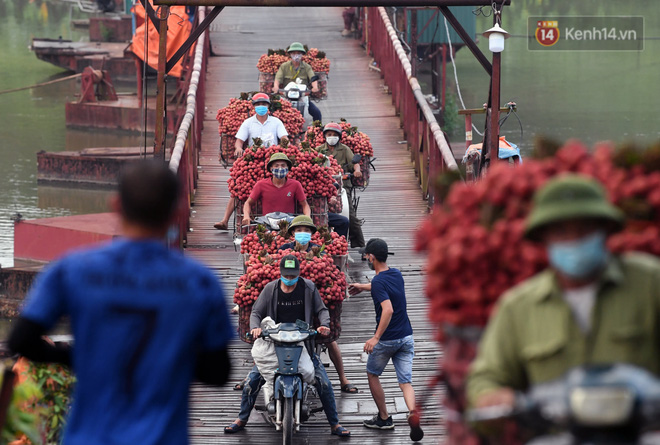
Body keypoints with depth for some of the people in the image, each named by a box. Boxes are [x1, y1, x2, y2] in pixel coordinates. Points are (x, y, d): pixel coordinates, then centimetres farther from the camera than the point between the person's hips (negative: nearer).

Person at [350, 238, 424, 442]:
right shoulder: (396, 274, 6)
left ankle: (384, 418, 24)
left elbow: (388, 309, -32)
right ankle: (413, 413, -24)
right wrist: (363, 286, 43)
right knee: (405, 381, 3)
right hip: (406, 337, 6)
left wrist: (376, 338, -30)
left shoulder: (378, 282, -20)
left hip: (387, 340, -6)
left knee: (372, 374, 18)